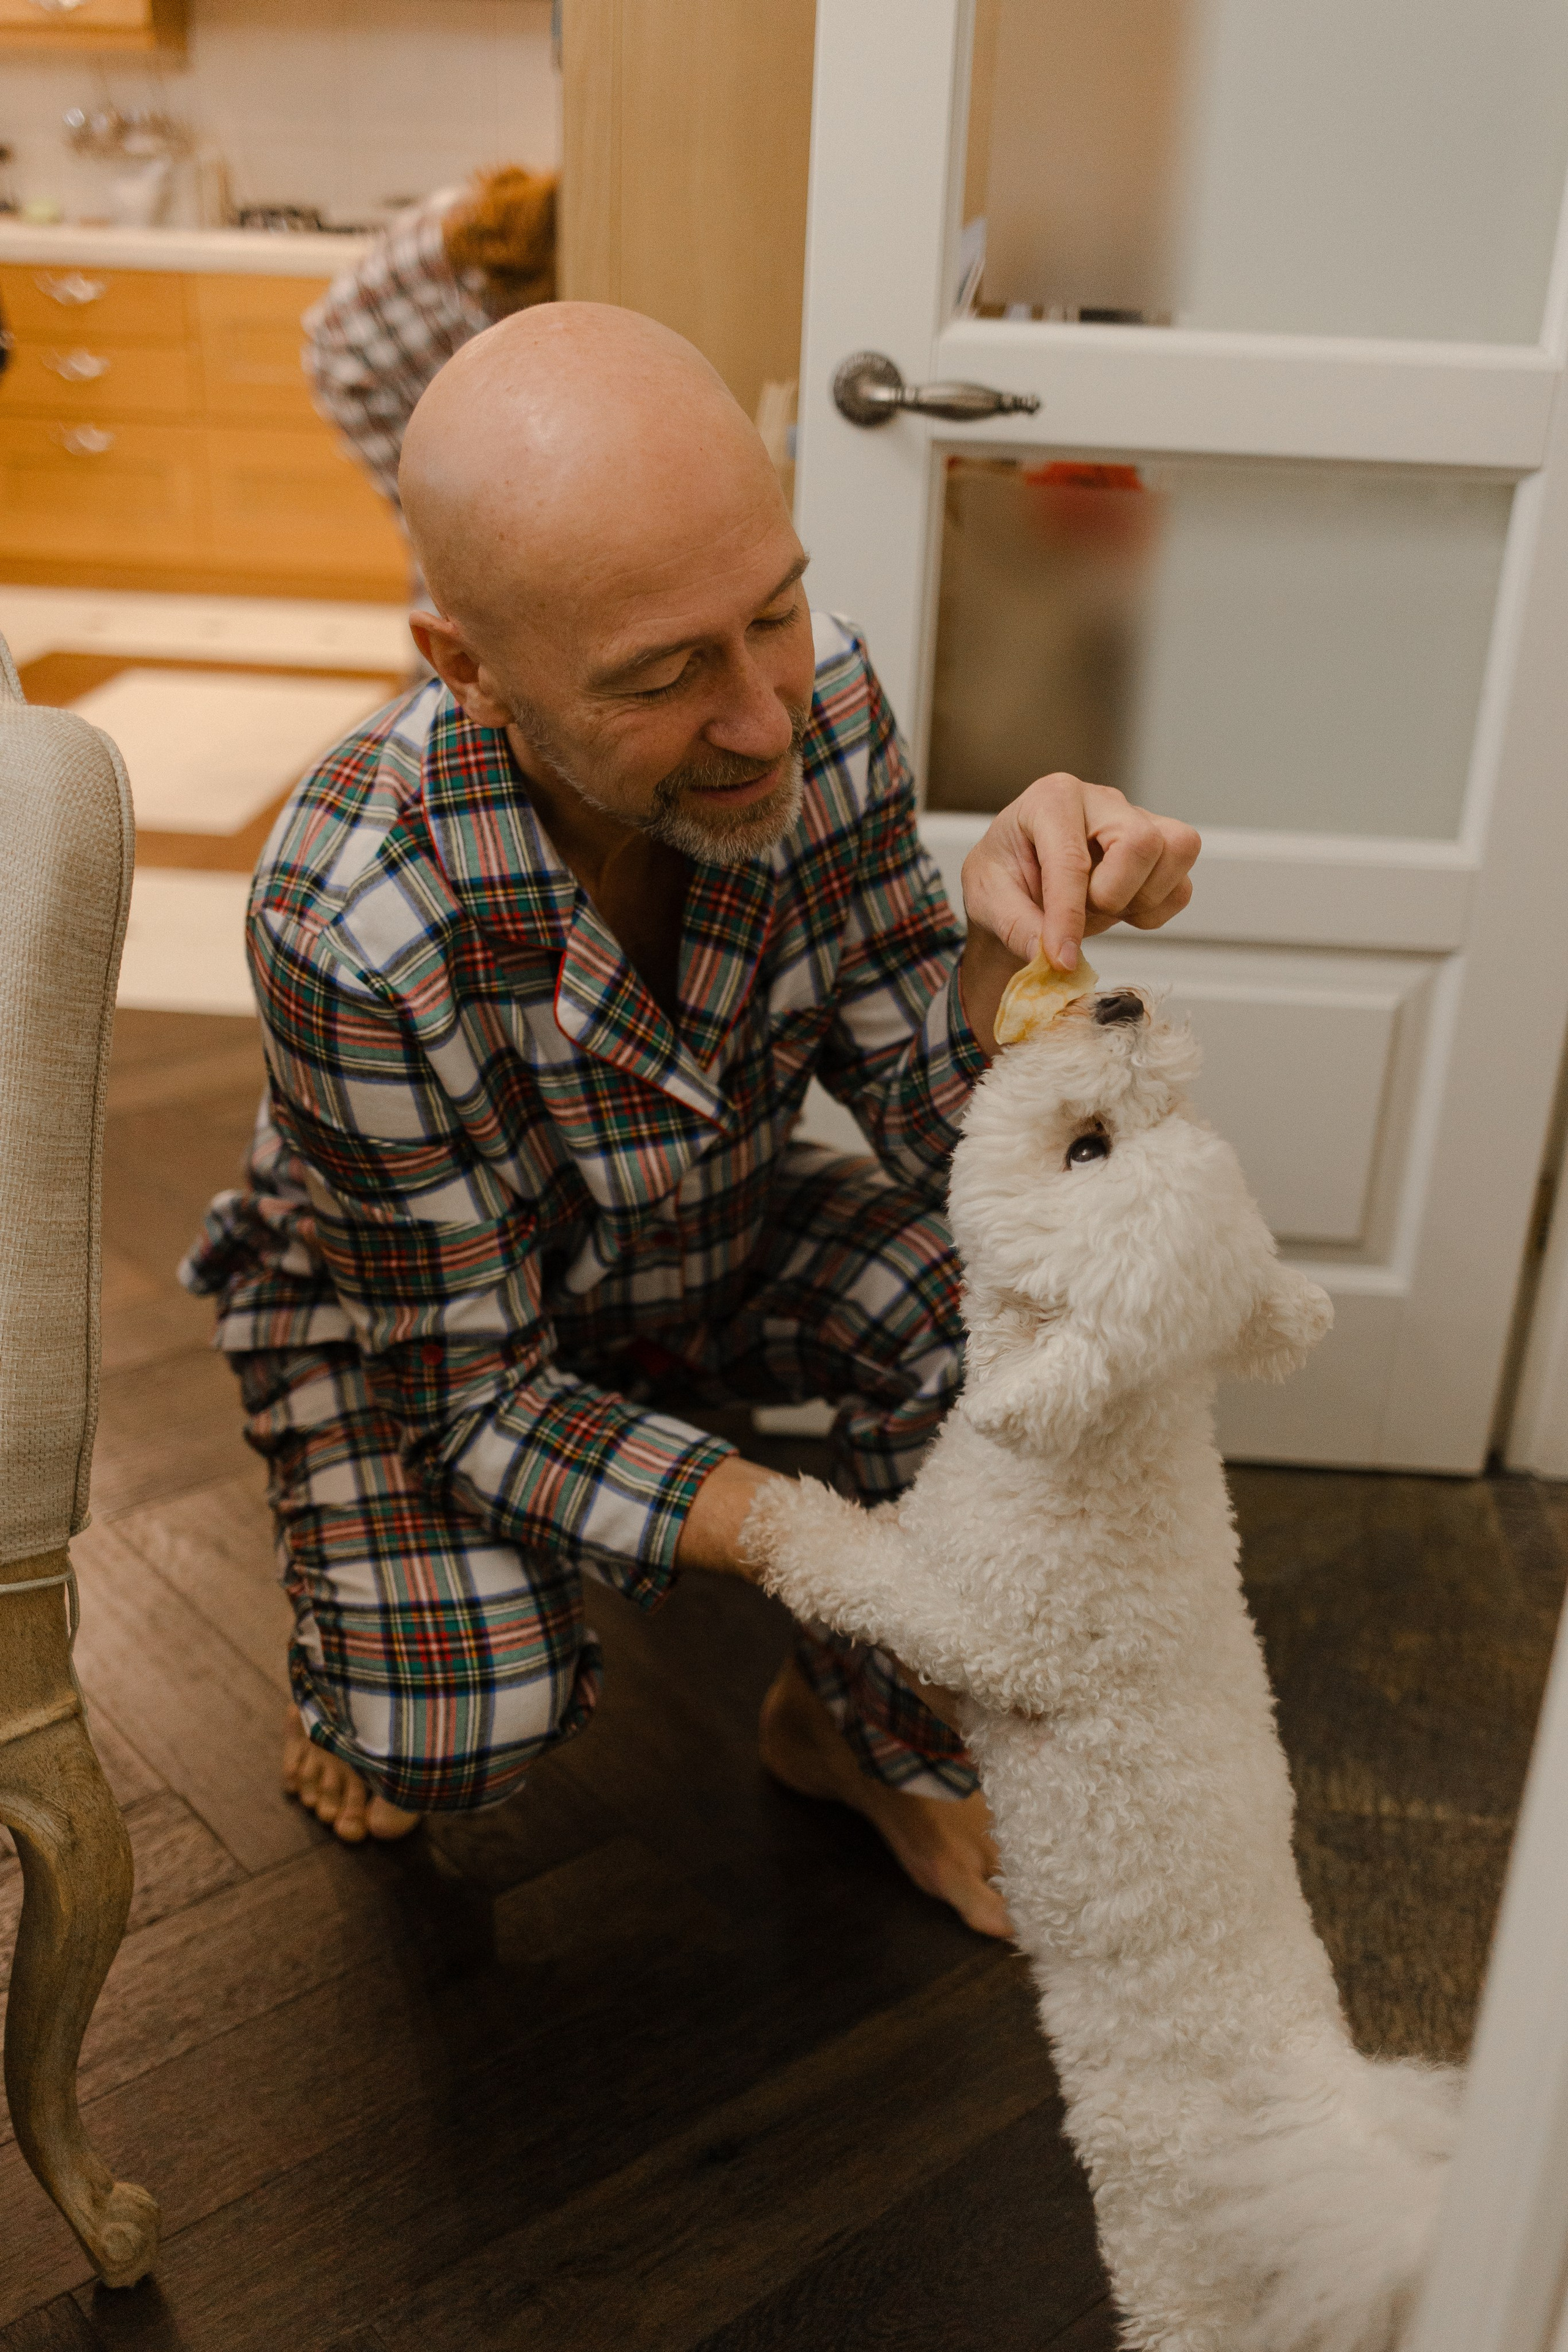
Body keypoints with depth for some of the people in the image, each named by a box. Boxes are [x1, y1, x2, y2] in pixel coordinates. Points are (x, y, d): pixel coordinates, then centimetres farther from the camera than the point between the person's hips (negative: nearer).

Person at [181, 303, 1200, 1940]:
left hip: (705, 1242, 4)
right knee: (468, 1725, -26)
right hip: (406, 1303, -3)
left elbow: (925, 1128, -16)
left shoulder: (817, 700, -23)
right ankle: (371, 1654, 14)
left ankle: (861, 1726, 4)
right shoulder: (351, 926, -36)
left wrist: (1005, 933, -39)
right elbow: (477, 1385, -26)